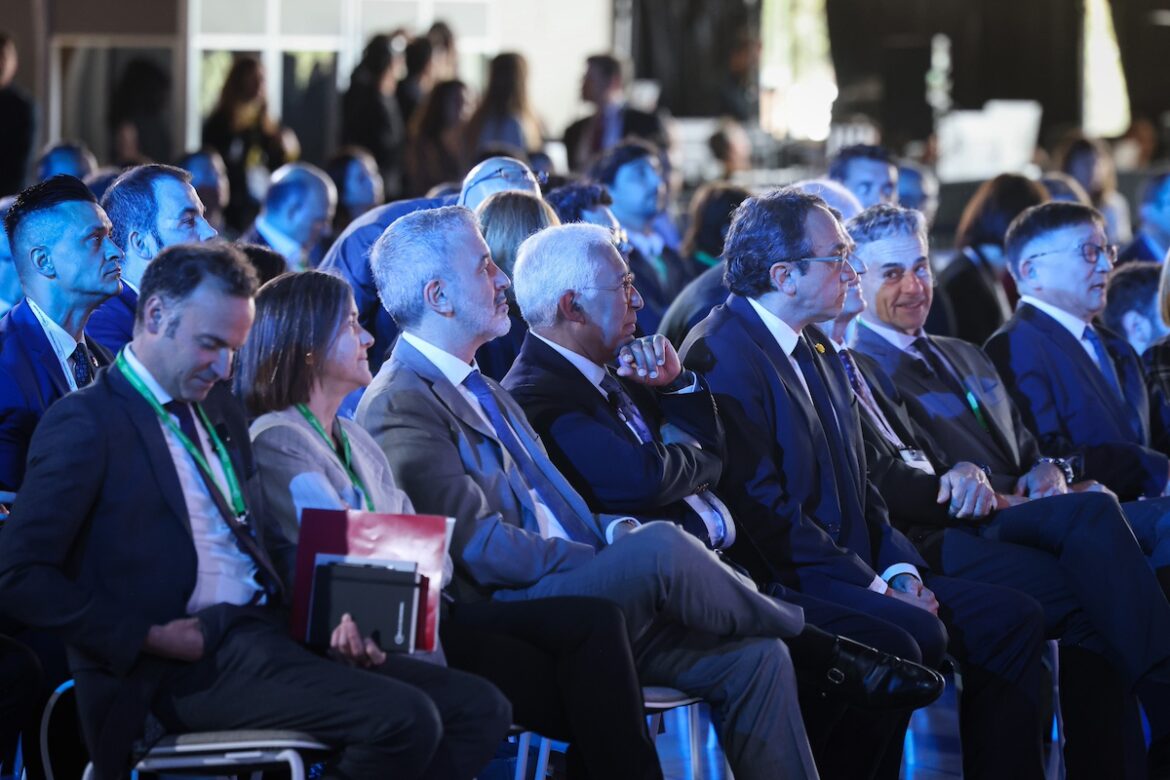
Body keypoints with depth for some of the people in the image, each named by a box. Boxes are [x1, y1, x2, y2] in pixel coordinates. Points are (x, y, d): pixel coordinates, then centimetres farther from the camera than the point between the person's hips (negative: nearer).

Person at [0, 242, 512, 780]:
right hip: (197, 664, -8)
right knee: (405, 720, -26)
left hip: (275, 633, 9)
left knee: (479, 708, -5)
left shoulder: (220, 410, 20)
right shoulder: (87, 424, -5)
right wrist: (150, 636, -16)